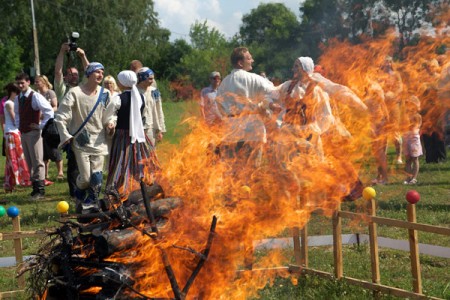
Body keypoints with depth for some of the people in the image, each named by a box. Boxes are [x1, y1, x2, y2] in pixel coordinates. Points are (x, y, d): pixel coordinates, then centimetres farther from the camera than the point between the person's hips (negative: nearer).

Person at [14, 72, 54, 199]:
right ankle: (35, 187, 17)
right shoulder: (17, 98, 10)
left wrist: (41, 126, -13)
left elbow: (49, 111, -16)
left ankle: (40, 190, -6)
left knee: (37, 161, -7)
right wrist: (18, 126, 14)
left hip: (33, 132, -7)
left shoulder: (35, 96, -13)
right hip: (23, 133, 8)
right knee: (29, 162, 11)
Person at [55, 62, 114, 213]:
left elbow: (108, 115, 15)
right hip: (81, 141, -3)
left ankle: (91, 203, 14)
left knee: (97, 176, -3)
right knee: (85, 177, -6)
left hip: (98, 140, 3)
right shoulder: (75, 93, -8)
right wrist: (66, 136, -8)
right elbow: (60, 116, -7)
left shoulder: (104, 94, 4)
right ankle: (79, 196, 25)